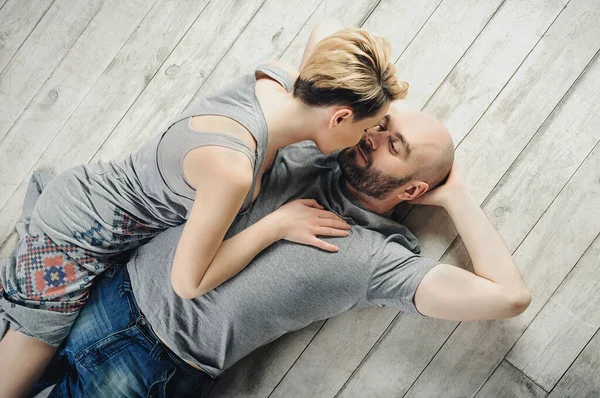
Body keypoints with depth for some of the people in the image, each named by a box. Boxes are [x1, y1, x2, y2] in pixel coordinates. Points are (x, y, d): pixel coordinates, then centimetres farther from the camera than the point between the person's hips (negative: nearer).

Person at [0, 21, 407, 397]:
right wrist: (279, 223, -23)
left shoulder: (283, 77, -15)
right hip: (76, 238, -8)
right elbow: (188, 283, -26)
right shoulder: (232, 165, -37)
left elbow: (323, 38, 9)